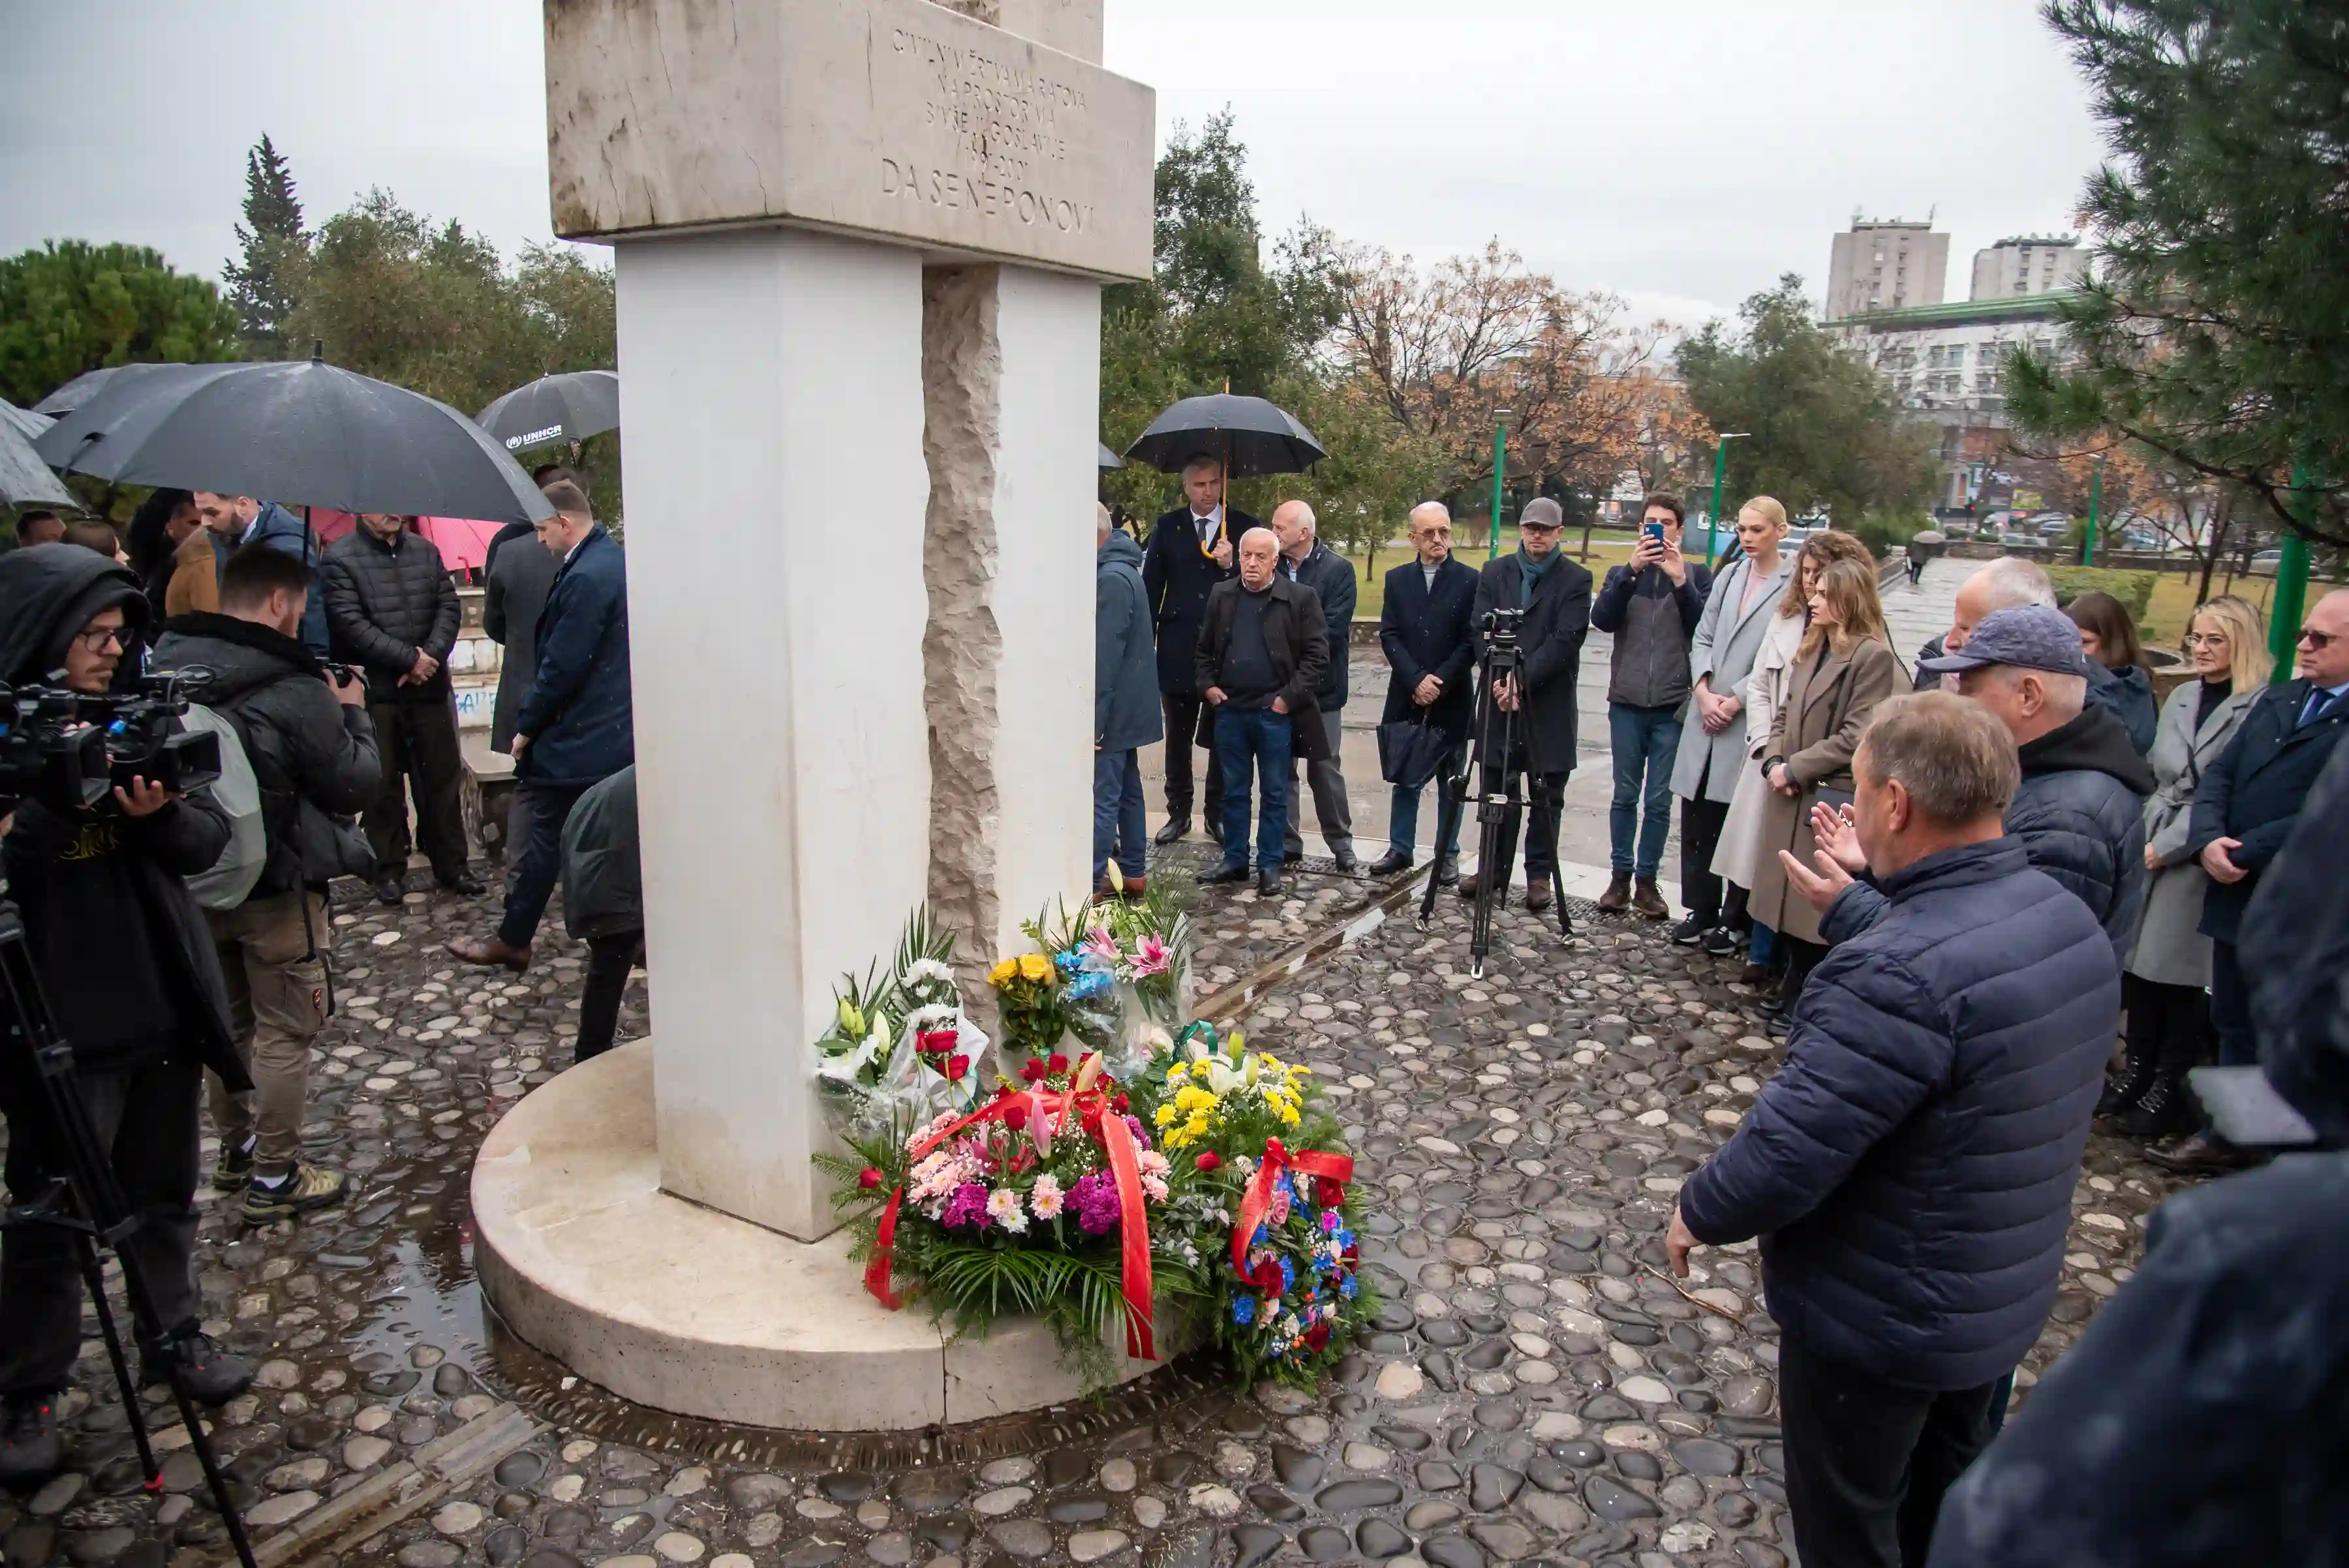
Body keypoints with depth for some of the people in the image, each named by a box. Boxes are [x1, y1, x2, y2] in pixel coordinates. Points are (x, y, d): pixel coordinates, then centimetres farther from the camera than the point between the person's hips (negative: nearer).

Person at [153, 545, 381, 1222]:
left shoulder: (164, 671, -1)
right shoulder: (295, 694, -22)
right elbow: (355, 786, -14)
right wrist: (354, 716, 2)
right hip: (277, 888, -7)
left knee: (230, 1021, 22)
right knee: (286, 1032, 5)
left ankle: (236, 1149, 36)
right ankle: (275, 1178, 12)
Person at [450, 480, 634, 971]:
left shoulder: (584, 578, -21)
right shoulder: (616, 559, 9)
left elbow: (561, 668, -21)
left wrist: (526, 726, -9)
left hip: (575, 741, -9)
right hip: (618, 735, 9)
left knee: (537, 841, 4)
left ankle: (513, 941, 16)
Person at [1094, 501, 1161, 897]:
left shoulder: (1112, 579, -19)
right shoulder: (1122, 570, 14)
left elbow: (1105, 657, -22)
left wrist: (1095, 719, -21)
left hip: (1113, 709, -11)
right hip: (1128, 708, 11)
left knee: (1102, 798, -7)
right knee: (1127, 792, 15)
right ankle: (1134, 875, 24)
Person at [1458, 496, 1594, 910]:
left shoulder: (1575, 580, 0)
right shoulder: (1494, 573, 10)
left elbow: (1565, 640, -10)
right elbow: (1480, 630, 2)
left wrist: (1522, 680, -19)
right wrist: (1497, 679, -13)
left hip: (1549, 705, -2)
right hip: (1499, 700, 2)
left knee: (1546, 795, 4)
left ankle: (1540, 875, 14)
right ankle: (1492, 871, 17)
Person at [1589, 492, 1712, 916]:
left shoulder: (1697, 575, 7)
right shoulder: (1622, 574, 10)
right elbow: (1601, 618, -7)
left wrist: (1680, 580, -14)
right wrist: (1633, 570, -16)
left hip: (1673, 706, -1)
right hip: (1627, 704, 1)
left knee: (1659, 800, 3)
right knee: (1625, 795, 7)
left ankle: (1647, 880, 12)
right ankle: (1620, 876, 16)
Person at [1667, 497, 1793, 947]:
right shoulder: (1729, 576, 13)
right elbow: (1702, 638, 12)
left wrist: (1735, 700, -12)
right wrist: (1704, 691, -3)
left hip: (1751, 721, -5)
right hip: (1707, 715, 6)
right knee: (1697, 820, 8)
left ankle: (1735, 921, 12)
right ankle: (1701, 912, 19)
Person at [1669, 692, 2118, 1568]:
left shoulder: (1901, 976, -35)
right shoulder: (2073, 923, -5)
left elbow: (1788, 1149, -31)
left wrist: (1698, 1214, -12)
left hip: (1880, 1320, -8)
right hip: (2010, 1299, 8)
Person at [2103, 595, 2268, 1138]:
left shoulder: (2261, 708, -10)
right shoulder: (2181, 699, 14)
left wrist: (2167, 847, -11)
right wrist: (2142, 838, 2)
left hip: (2200, 860, -6)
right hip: (2151, 848, 6)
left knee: (2178, 975, 1)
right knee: (2138, 963, 8)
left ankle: (2169, 1088, 14)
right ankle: (2136, 1071, 21)